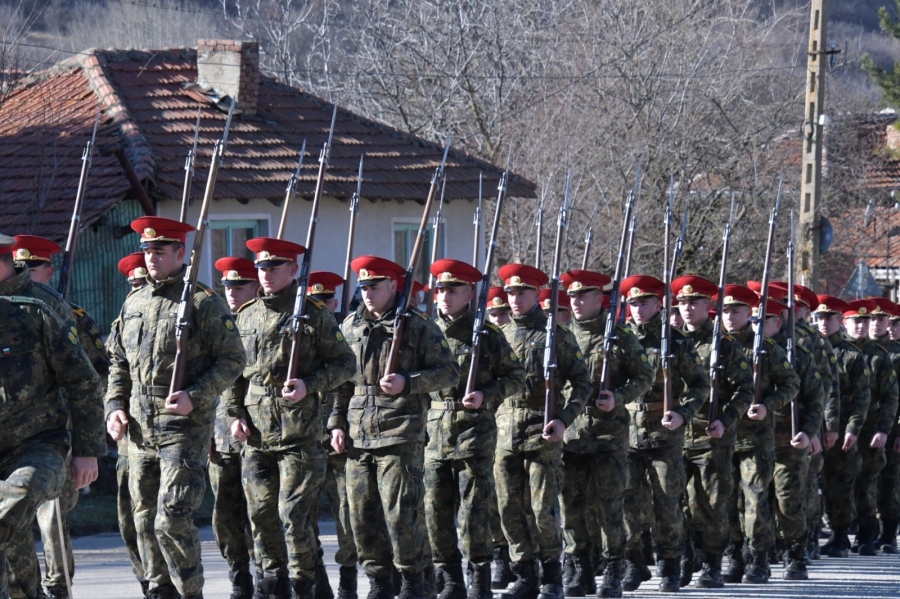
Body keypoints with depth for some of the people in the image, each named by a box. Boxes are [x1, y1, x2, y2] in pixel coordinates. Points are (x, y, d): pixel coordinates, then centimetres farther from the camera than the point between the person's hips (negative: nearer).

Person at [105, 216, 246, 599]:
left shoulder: (204, 303, -5)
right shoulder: (134, 304, 14)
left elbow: (232, 360, -6)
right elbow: (118, 362, 21)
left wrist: (195, 397, -18)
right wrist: (114, 407, 7)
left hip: (185, 428, -6)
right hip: (140, 430, 7)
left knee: (172, 520, -14)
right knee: (145, 521, 9)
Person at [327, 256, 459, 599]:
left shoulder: (417, 326, 0)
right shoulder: (351, 326, 14)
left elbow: (449, 371, -1)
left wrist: (408, 383, -14)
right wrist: (337, 422, 12)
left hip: (400, 434, -5)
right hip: (357, 436, 5)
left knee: (402, 512, -7)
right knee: (362, 513, 4)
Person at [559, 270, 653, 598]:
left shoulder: (620, 337, 1)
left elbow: (645, 376, 3)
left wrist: (618, 398, -13)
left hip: (609, 432, -3)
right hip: (570, 433, 3)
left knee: (610, 505, -1)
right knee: (571, 504, 2)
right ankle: (581, 571, 10)